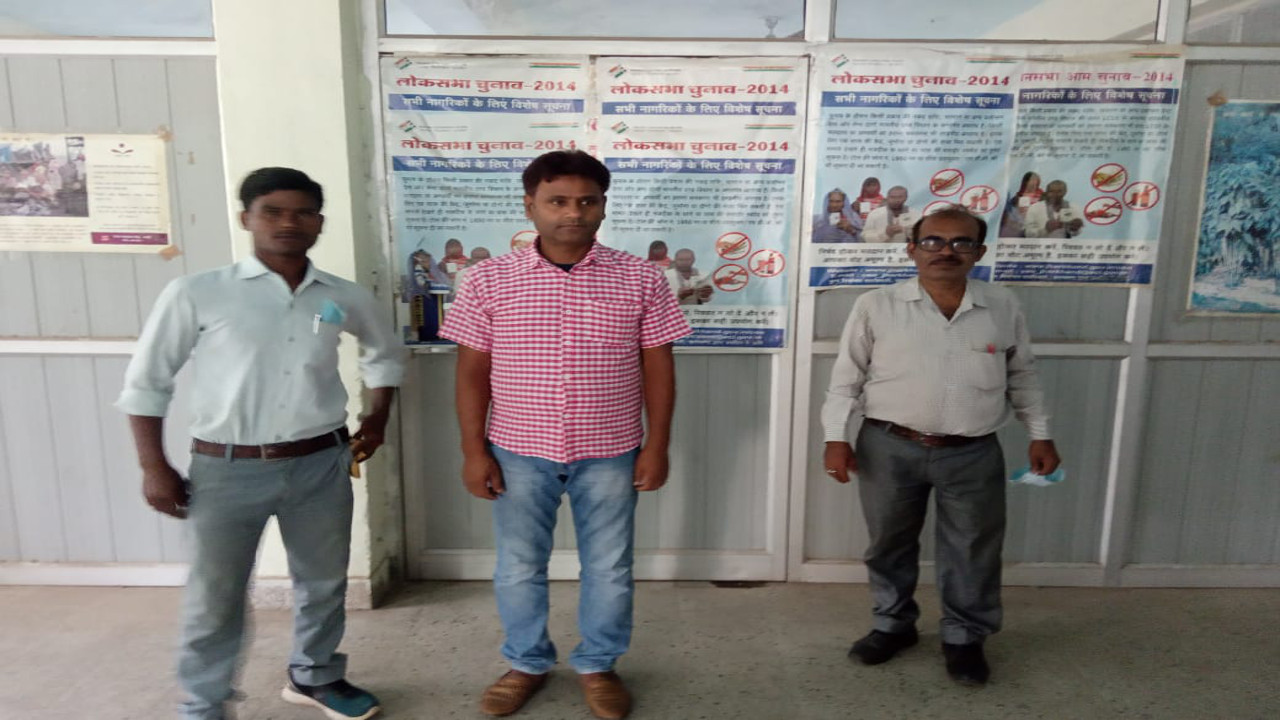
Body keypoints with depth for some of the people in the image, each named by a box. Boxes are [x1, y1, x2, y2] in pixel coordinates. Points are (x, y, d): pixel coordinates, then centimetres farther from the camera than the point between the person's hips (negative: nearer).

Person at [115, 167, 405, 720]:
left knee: (324, 582, 17)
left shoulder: (347, 298, 0)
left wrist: (378, 416, 10)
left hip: (321, 467, 3)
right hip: (226, 470, -2)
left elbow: (386, 353, 20)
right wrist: (154, 466, -3)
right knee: (215, 597, 10)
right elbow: (146, 382, 0)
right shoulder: (196, 294, -8)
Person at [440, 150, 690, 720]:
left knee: (609, 568, 13)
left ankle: (598, 665, 36)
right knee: (518, 567, 15)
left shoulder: (640, 279, -4)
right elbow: (472, 371, 0)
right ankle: (526, 664, 38)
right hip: (518, 453, 1)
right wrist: (474, 450, -3)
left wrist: (656, 447, -3)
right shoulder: (489, 280, -4)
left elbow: (658, 367, 0)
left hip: (610, 454, 0)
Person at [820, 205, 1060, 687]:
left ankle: (964, 637, 32)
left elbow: (1022, 376, 14)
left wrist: (1039, 433, 11)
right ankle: (893, 624, 35)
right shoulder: (876, 306, -4)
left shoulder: (1003, 308, 3)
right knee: (889, 543, 13)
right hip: (890, 448, -1)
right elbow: (847, 378, -1)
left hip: (973, 454, 1)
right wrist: (837, 437, -7)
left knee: (973, 549, 11)